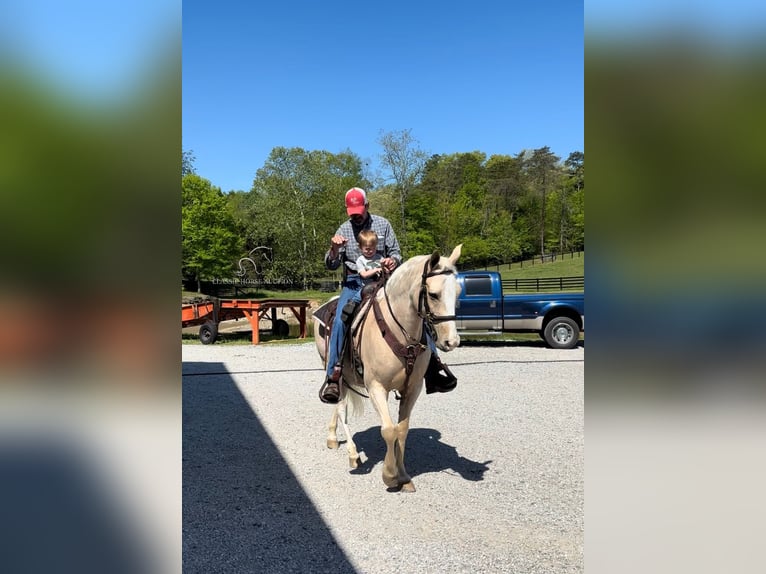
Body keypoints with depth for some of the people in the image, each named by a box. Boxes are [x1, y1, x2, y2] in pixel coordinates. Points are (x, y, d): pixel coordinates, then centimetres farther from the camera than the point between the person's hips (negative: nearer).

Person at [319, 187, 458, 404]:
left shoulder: (383, 224, 10)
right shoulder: (343, 230, 9)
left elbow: (396, 253, 9)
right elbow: (331, 265, 6)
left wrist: (393, 261, -16)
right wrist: (334, 249, -17)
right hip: (354, 284, 0)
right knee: (340, 320, -25)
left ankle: (432, 362, -16)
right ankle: (333, 375, -18)